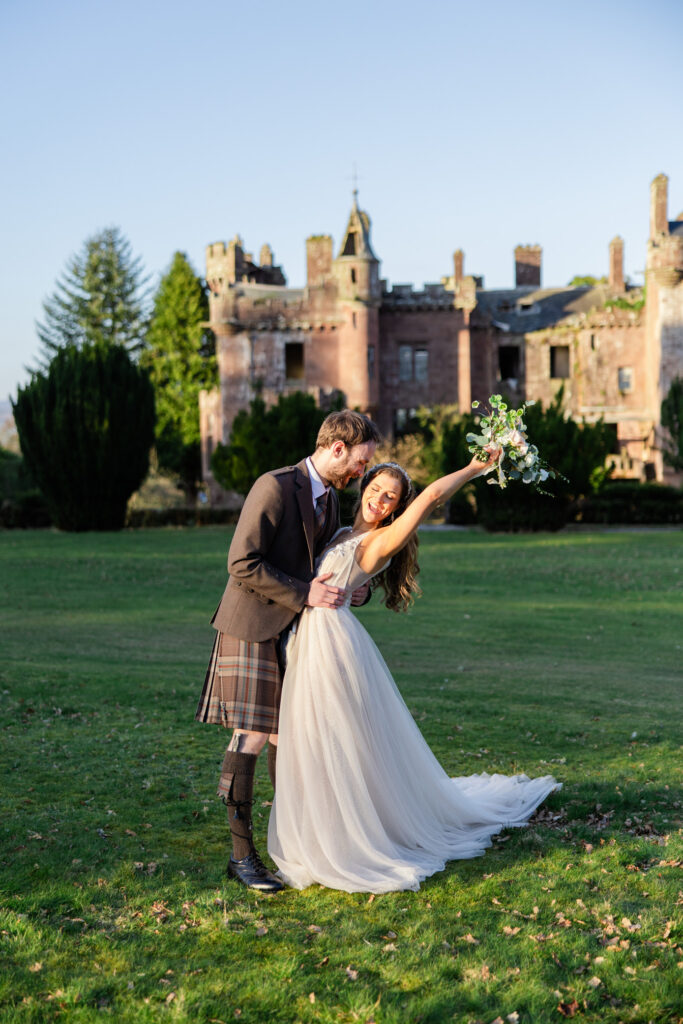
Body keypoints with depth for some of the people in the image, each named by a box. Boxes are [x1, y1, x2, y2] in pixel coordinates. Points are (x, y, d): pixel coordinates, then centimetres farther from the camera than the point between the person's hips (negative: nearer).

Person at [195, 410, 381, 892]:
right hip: (254, 629, -8)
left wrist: (354, 589, 2)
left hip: (294, 632, 8)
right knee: (252, 737, -7)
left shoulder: (330, 499, 11)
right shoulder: (275, 487, -17)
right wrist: (304, 594, -21)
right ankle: (242, 853, 0)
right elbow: (243, 565, -20)